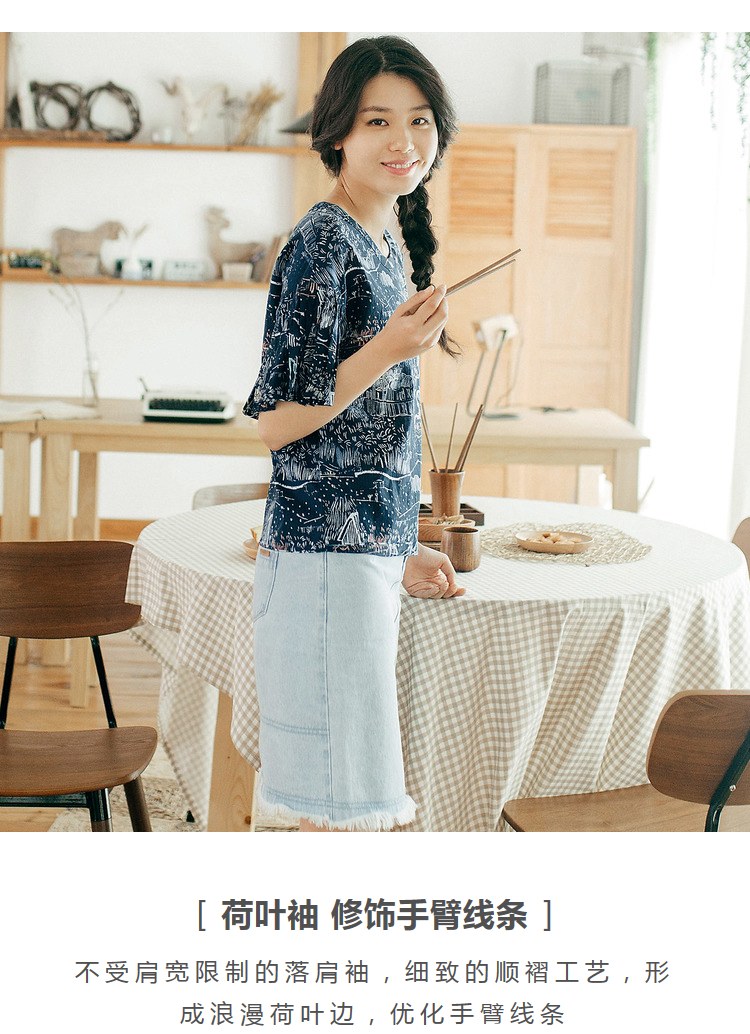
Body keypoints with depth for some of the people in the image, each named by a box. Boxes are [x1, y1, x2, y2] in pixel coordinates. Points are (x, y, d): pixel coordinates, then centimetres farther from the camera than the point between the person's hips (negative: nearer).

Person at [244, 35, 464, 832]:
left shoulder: (383, 243, 15)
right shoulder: (322, 244, -13)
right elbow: (277, 423, -15)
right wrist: (387, 352, -25)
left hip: (369, 544, 9)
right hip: (326, 551, -9)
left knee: (356, 789, 14)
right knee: (343, 803, -4)